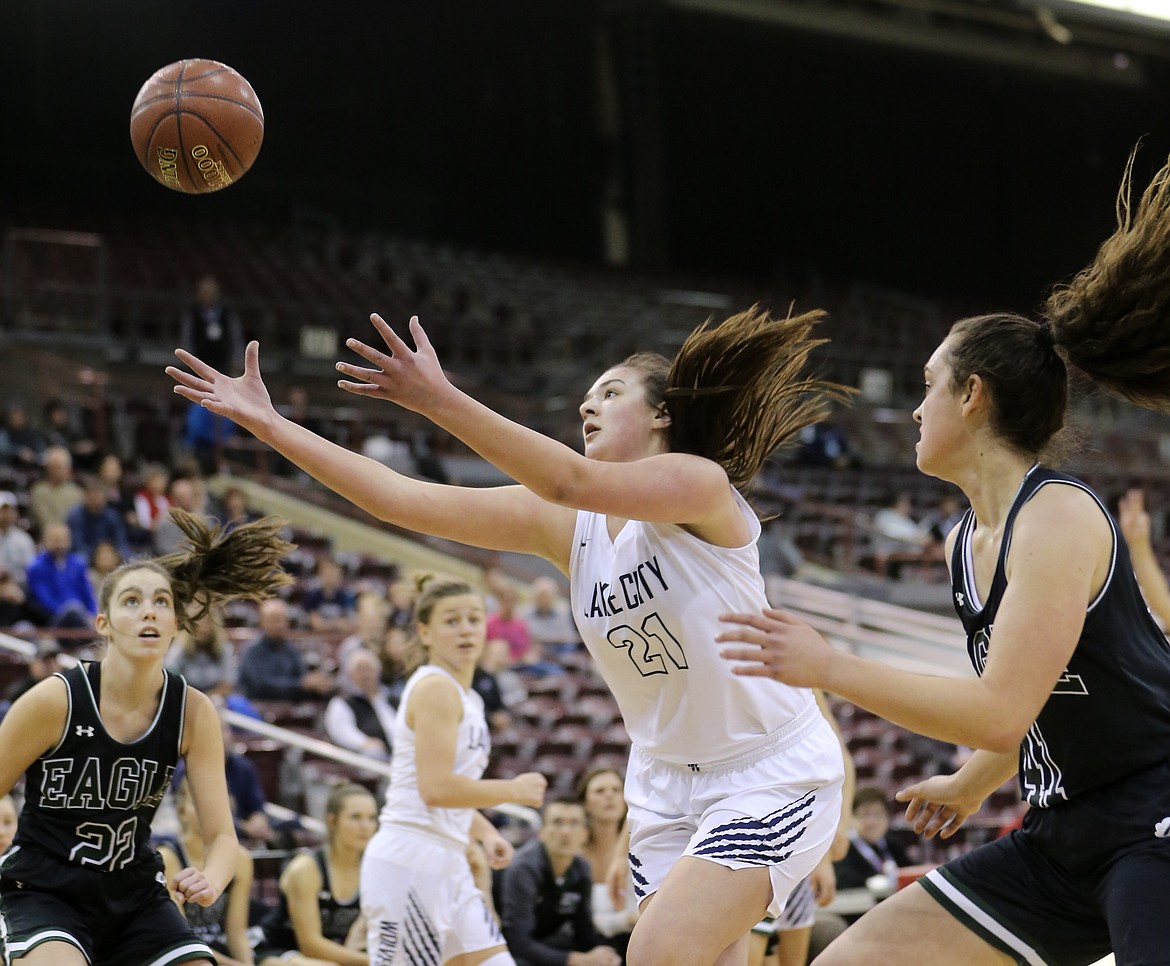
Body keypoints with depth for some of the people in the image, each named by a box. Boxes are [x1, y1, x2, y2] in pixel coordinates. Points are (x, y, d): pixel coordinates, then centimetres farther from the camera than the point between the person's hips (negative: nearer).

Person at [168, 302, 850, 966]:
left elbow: (572, 482, -35)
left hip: (773, 771, -7)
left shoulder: (701, 484, -17)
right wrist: (267, 423, -9)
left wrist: (440, 401, -44)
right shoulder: (565, 525, 2)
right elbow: (403, 499, -3)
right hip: (668, 781, 7)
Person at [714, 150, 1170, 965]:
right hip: (1065, 837, 9)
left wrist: (828, 668, -18)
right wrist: (970, 787, 39)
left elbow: (1002, 710, -24)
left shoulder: (1059, 516, -16)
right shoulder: (964, 545, 11)